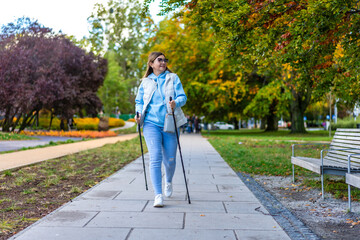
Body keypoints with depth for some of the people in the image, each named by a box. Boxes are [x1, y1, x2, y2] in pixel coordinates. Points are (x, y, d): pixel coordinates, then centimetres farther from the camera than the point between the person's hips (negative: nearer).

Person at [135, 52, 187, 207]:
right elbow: (139, 101, 19)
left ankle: (168, 181, 37)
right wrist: (139, 113, -2)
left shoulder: (173, 78, 9)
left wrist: (176, 103, -22)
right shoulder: (145, 82, 13)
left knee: (170, 159, 4)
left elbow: (182, 97, 0)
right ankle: (158, 195, -13)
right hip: (151, 124, 0)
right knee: (155, 158, -14)